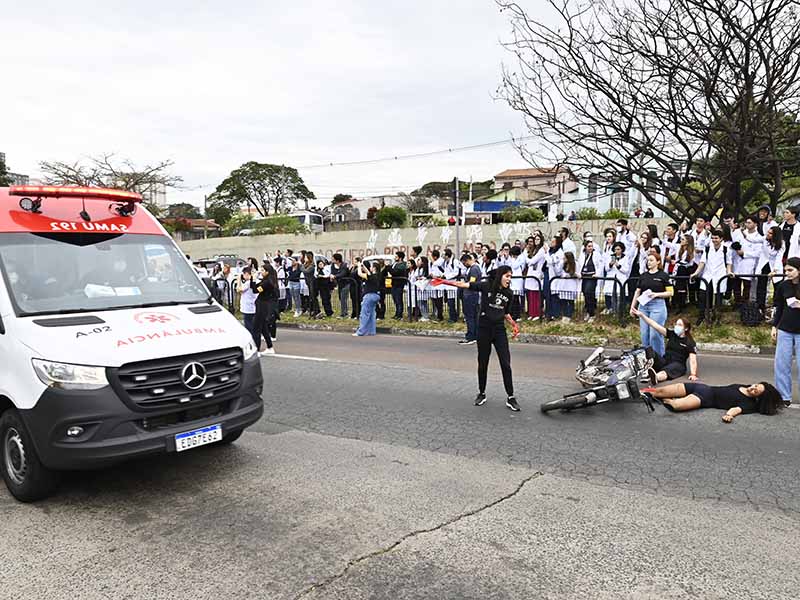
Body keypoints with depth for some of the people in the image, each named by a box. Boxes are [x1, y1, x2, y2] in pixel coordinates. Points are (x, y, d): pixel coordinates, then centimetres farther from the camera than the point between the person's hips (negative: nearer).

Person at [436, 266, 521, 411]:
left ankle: (510, 398, 7)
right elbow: (464, 285, -13)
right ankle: (481, 394, 27)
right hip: (484, 329, -2)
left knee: (506, 364, -3)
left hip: (499, 330, 2)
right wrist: (444, 282, -21)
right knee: (483, 364, 9)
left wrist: (514, 325, 2)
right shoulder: (486, 286, -7)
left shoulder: (508, 294, 5)